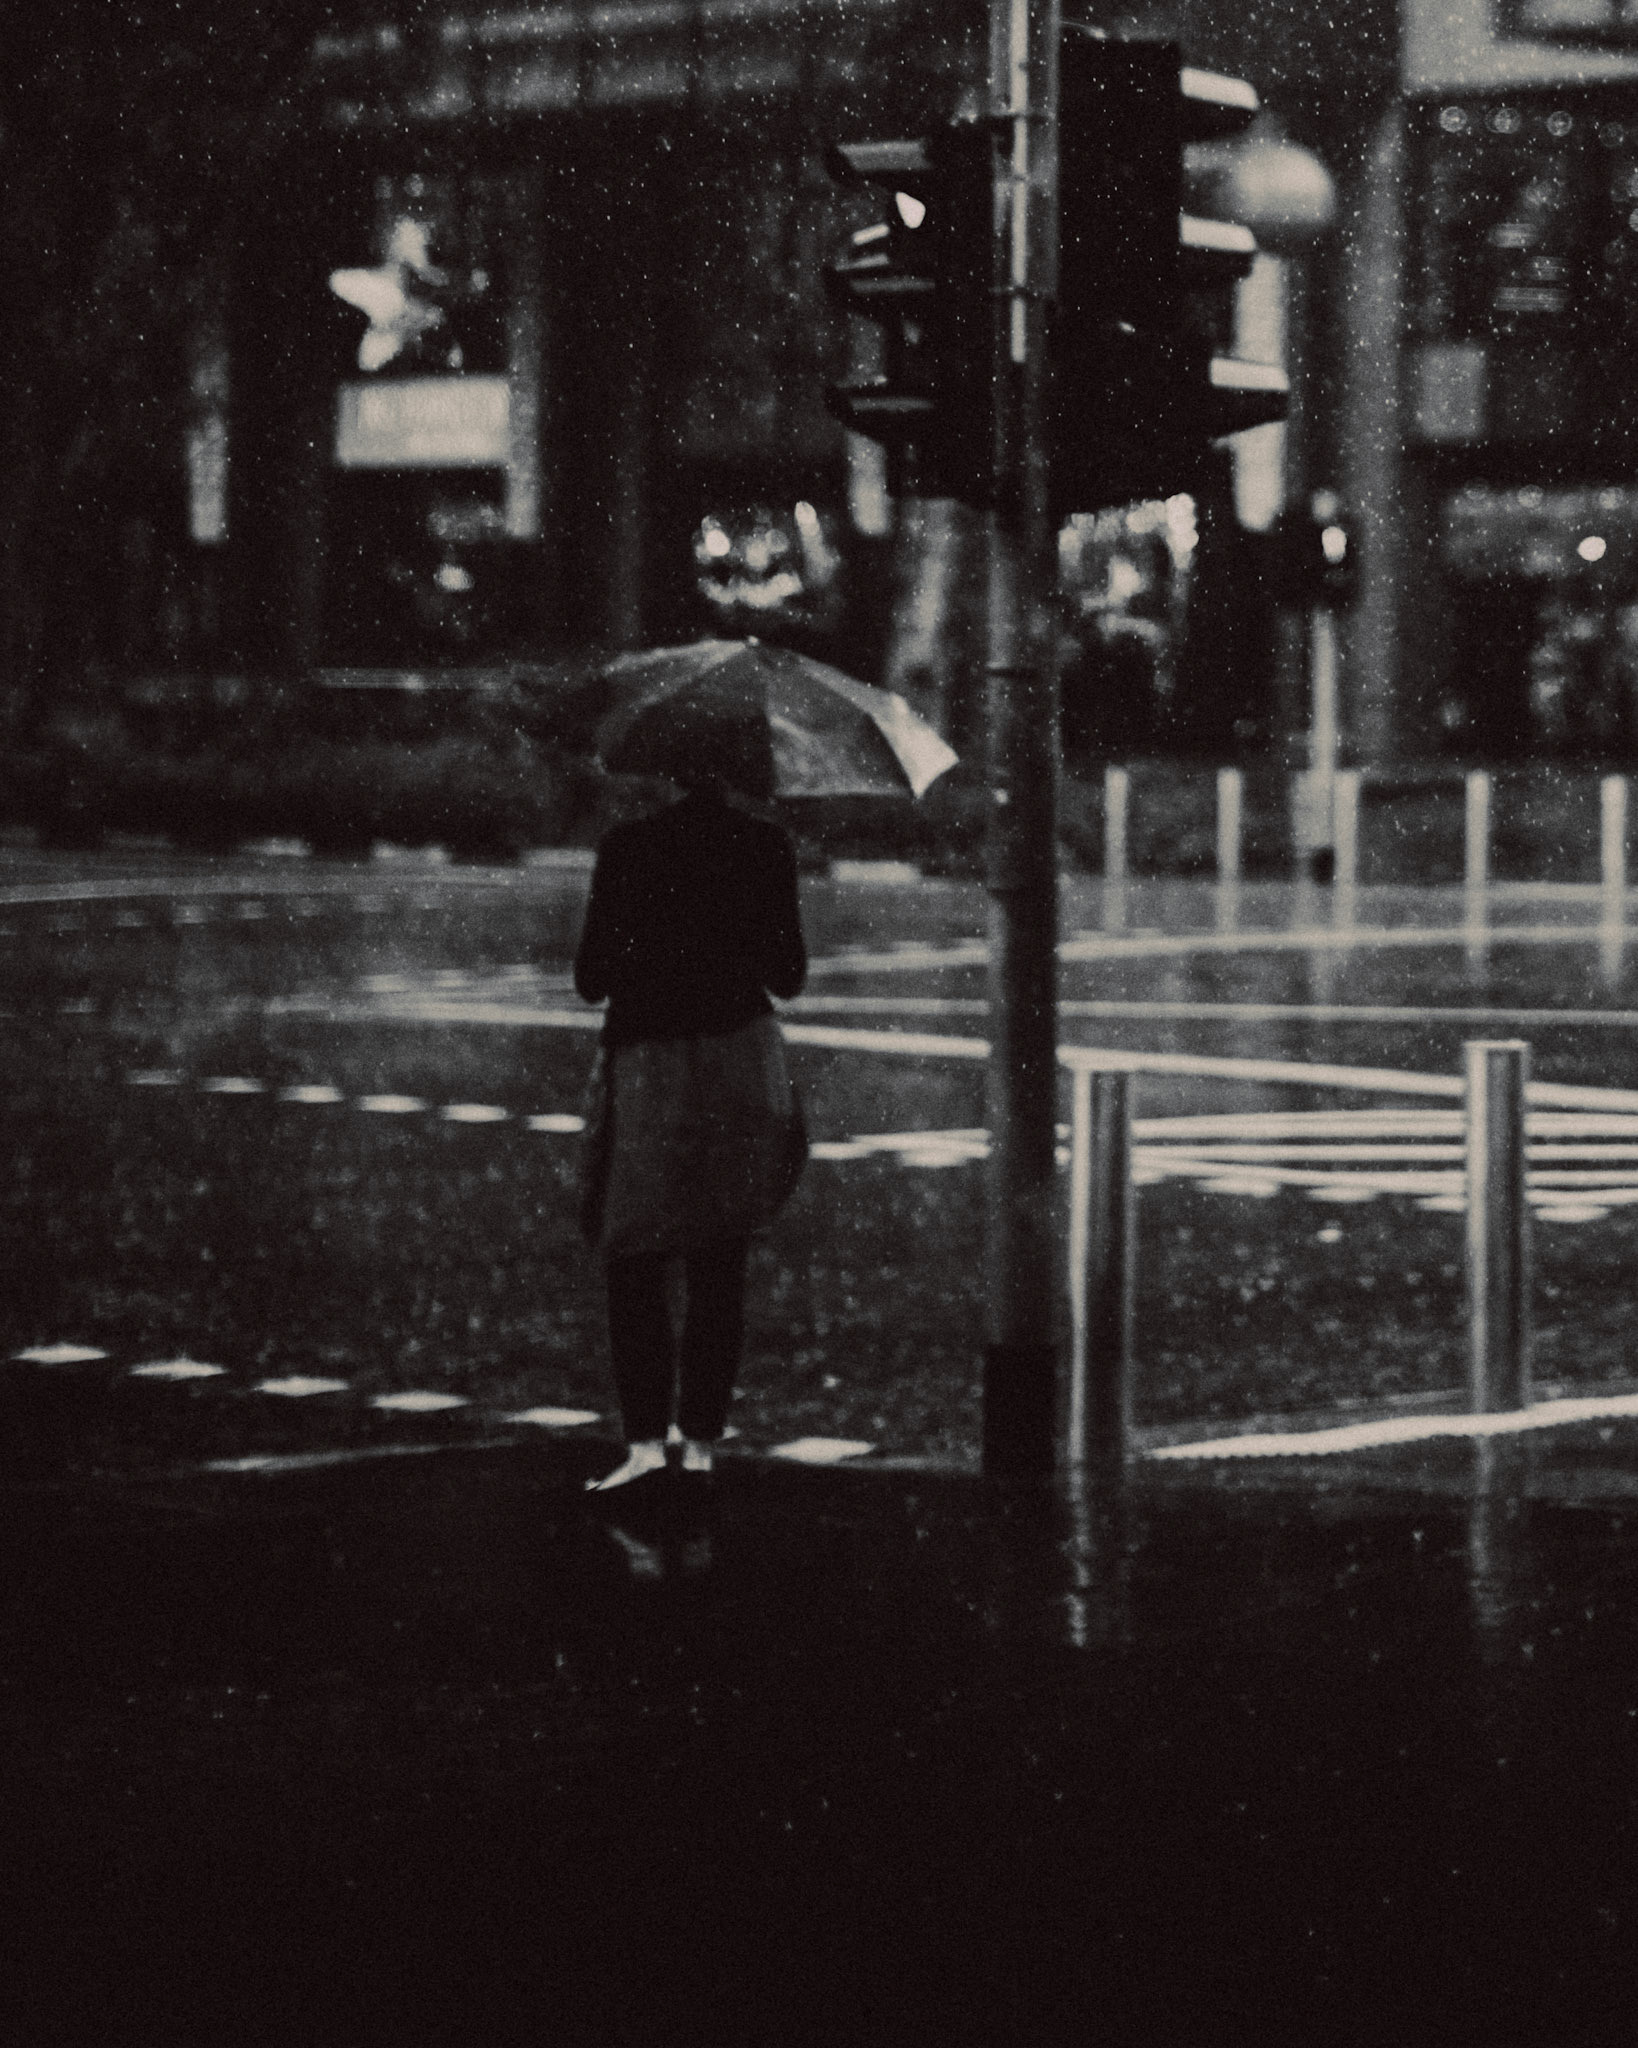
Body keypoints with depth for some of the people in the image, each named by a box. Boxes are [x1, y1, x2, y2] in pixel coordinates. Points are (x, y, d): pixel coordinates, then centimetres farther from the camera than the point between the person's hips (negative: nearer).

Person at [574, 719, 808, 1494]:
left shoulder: (627, 849, -6)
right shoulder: (765, 848, -3)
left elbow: (592, 979, -4)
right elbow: (787, 977, 2)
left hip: (647, 1066, -2)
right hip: (741, 1063, 2)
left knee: (634, 1264, 4)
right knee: (719, 1271, 9)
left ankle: (645, 1440, -7)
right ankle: (701, 1442, 10)